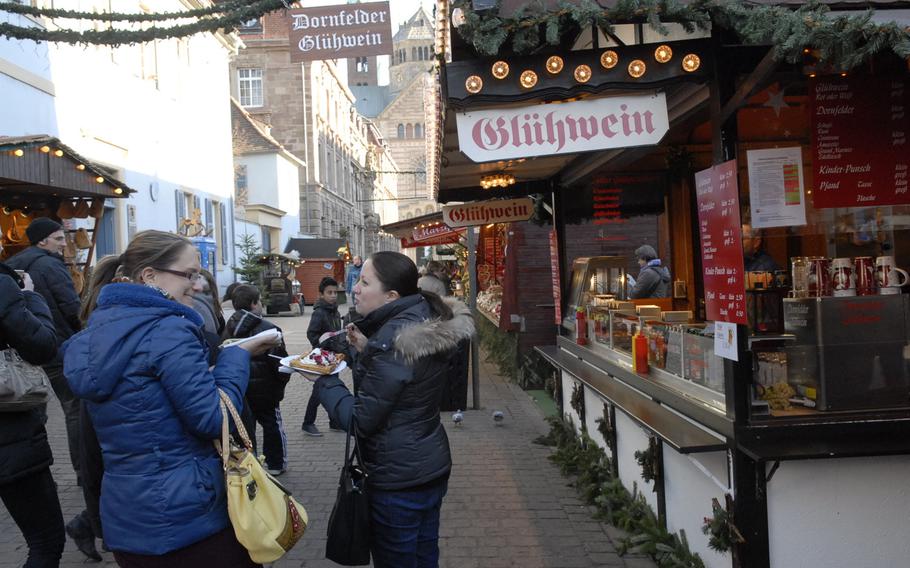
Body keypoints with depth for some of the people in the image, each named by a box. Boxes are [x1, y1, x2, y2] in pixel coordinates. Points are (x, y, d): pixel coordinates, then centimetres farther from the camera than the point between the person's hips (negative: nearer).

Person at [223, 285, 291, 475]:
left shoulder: (229, 329, -3)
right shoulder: (268, 329, -20)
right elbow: (280, 362, -17)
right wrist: (282, 382, 2)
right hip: (264, 390, -4)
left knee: (245, 427, 14)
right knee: (272, 425, 13)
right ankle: (276, 464, 23)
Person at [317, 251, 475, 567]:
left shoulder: (393, 338, -25)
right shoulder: (427, 321, 3)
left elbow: (360, 420, -21)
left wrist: (324, 378, -10)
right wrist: (367, 349, 2)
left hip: (397, 481, -9)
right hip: (431, 467, 9)